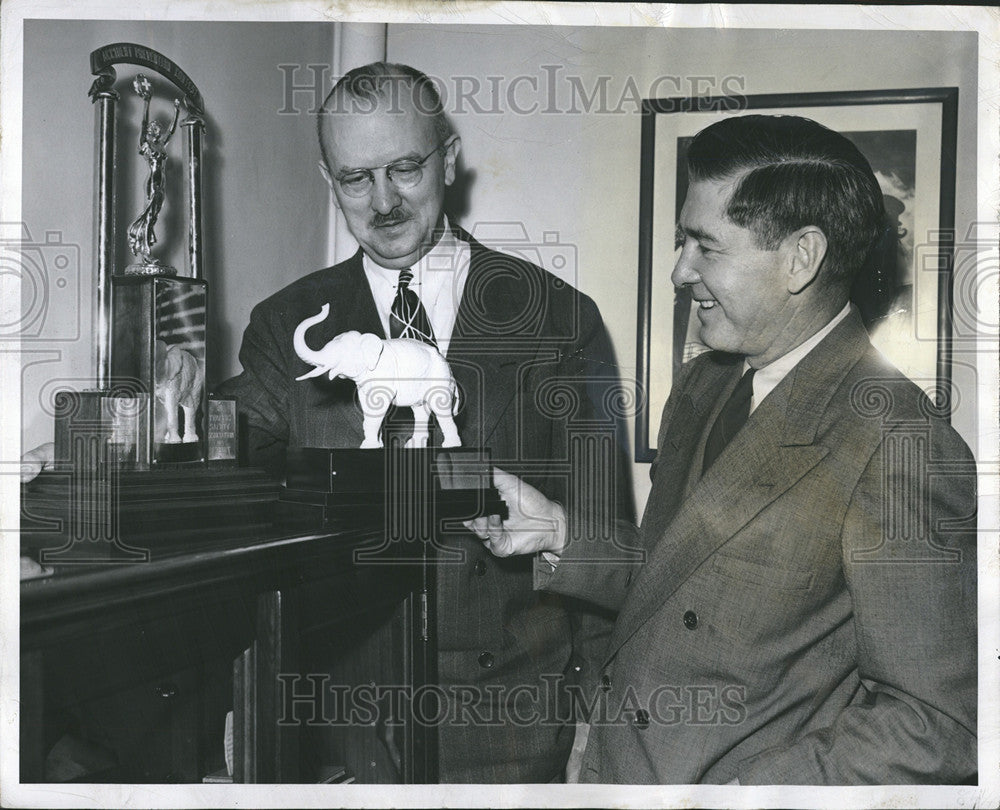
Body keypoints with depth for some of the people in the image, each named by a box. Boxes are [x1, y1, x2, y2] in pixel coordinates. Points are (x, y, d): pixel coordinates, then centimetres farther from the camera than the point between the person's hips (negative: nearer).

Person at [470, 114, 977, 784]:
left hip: (747, 781, -7)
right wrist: (560, 534, -2)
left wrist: (748, 790, -24)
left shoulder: (899, 447, -22)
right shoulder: (699, 388, 4)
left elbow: (935, 721, -21)